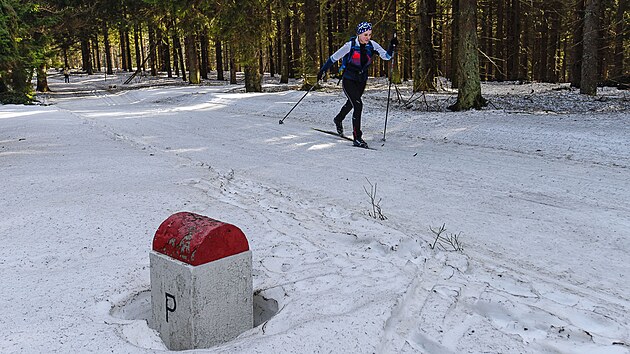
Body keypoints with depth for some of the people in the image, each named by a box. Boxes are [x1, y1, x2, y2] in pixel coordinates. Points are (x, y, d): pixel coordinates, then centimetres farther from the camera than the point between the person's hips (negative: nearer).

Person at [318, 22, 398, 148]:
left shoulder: (372, 45, -7)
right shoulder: (350, 45, -19)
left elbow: (386, 56, -9)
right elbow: (334, 57, -10)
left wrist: (392, 46, -26)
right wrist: (322, 70, -8)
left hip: (362, 80, 6)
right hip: (349, 79, -5)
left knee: (351, 103, 24)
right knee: (358, 104, -19)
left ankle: (338, 120, 56)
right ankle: (357, 138, -13)